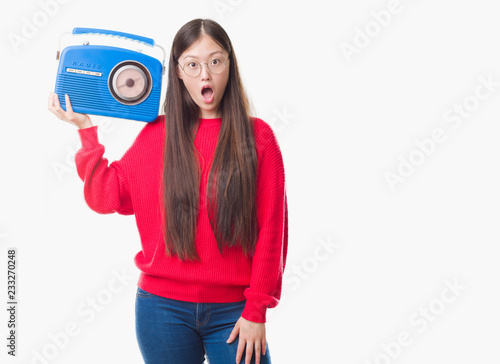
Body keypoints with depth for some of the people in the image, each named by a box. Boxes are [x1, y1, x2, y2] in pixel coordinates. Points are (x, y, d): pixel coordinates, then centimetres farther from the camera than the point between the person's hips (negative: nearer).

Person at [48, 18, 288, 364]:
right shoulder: (157, 134, 4)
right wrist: (86, 130, 3)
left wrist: (256, 310, -7)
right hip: (164, 307, 2)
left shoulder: (257, 137, -2)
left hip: (233, 310, -1)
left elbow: (270, 229, -4)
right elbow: (107, 196, 5)